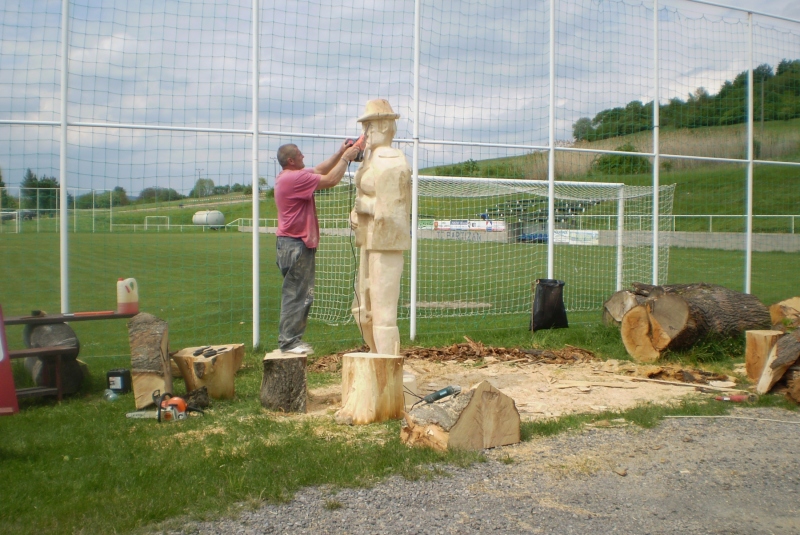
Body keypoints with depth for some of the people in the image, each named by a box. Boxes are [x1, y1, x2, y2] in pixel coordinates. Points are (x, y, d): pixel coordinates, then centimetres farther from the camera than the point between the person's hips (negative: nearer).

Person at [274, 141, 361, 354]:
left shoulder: (289, 176, 14)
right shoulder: (293, 178, -18)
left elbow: (319, 170, 23)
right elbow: (330, 180, -18)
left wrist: (339, 154, 15)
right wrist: (346, 158, -7)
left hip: (294, 243, 11)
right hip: (295, 244, -11)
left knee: (300, 293, 14)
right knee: (297, 293, -6)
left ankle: (292, 339, 18)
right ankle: (289, 341, -1)